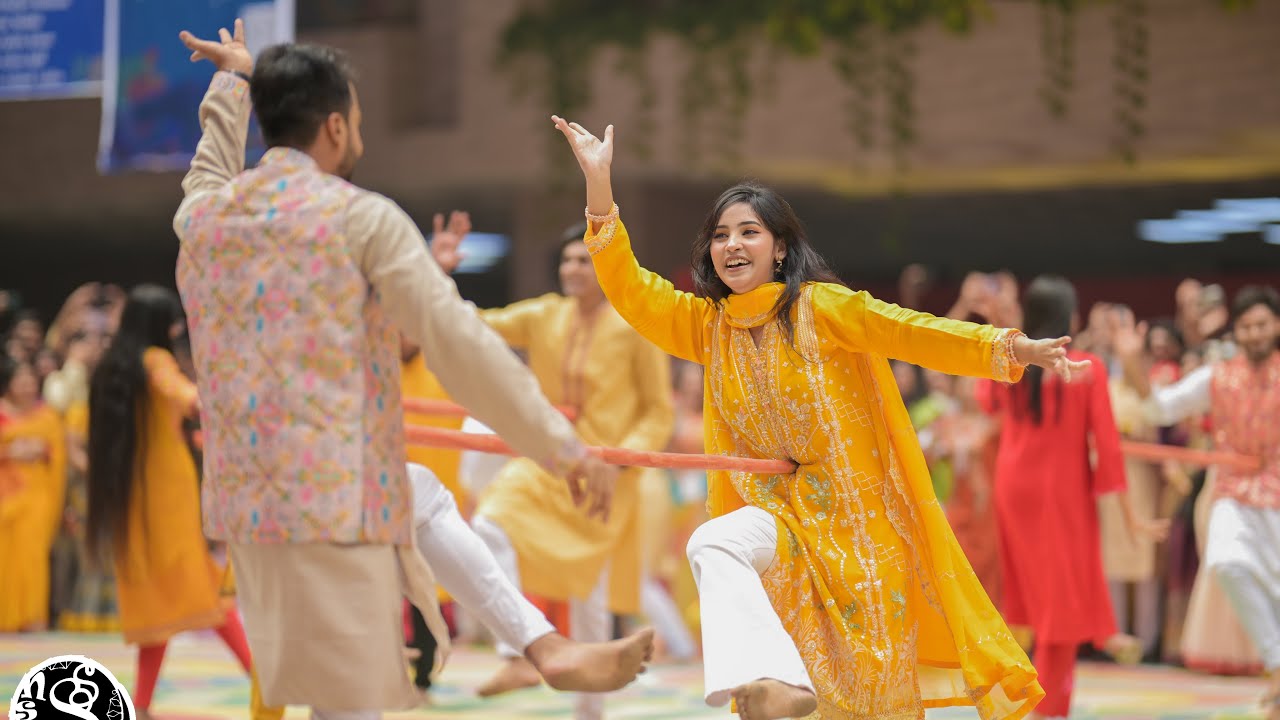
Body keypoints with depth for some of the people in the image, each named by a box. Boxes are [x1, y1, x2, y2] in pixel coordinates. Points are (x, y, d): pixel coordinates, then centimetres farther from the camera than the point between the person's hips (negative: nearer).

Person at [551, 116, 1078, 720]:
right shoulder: (707, 324, 4)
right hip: (782, 511, 3)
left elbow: (910, 332, -17)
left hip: (858, 507, -3)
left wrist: (1011, 349, -31)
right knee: (713, 545, -28)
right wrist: (598, 185, -15)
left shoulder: (819, 307, -9)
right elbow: (631, 290, -4)